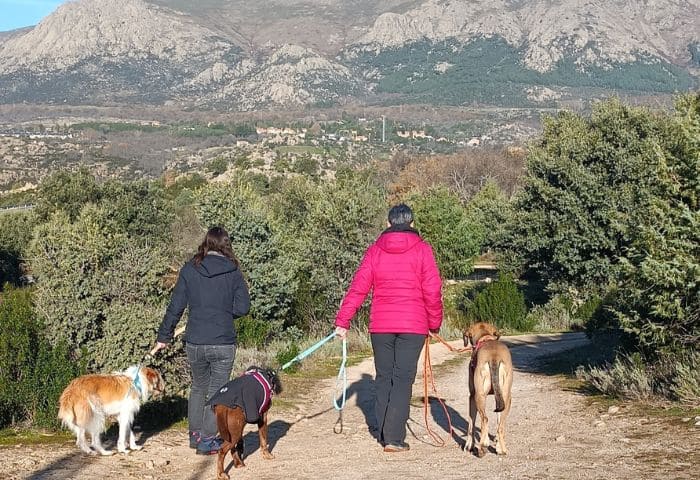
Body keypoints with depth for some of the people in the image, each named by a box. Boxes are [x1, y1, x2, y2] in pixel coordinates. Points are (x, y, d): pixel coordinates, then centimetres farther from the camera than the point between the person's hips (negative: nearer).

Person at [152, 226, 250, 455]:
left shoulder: (189, 270, -1)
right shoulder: (233, 272, -4)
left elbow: (175, 307, 0)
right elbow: (242, 307, -6)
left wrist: (164, 336, 8)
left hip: (195, 343, 2)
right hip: (223, 343, -2)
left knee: (198, 387, 21)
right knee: (217, 392, 9)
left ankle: (195, 434, 28)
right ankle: (207, 440, 10)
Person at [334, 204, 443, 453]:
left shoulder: (375, 250, 6)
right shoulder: (422, 250, -1)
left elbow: (357, 288, 2)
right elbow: (432, 291, -3)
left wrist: (342, 321, 5)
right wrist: (435, 323, 8)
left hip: (380, 325, 2)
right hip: (413, 325, -2)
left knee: (383, 378, 13)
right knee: (403, 379, -1)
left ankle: (383, 433, 18)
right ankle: (394, 438, -8)